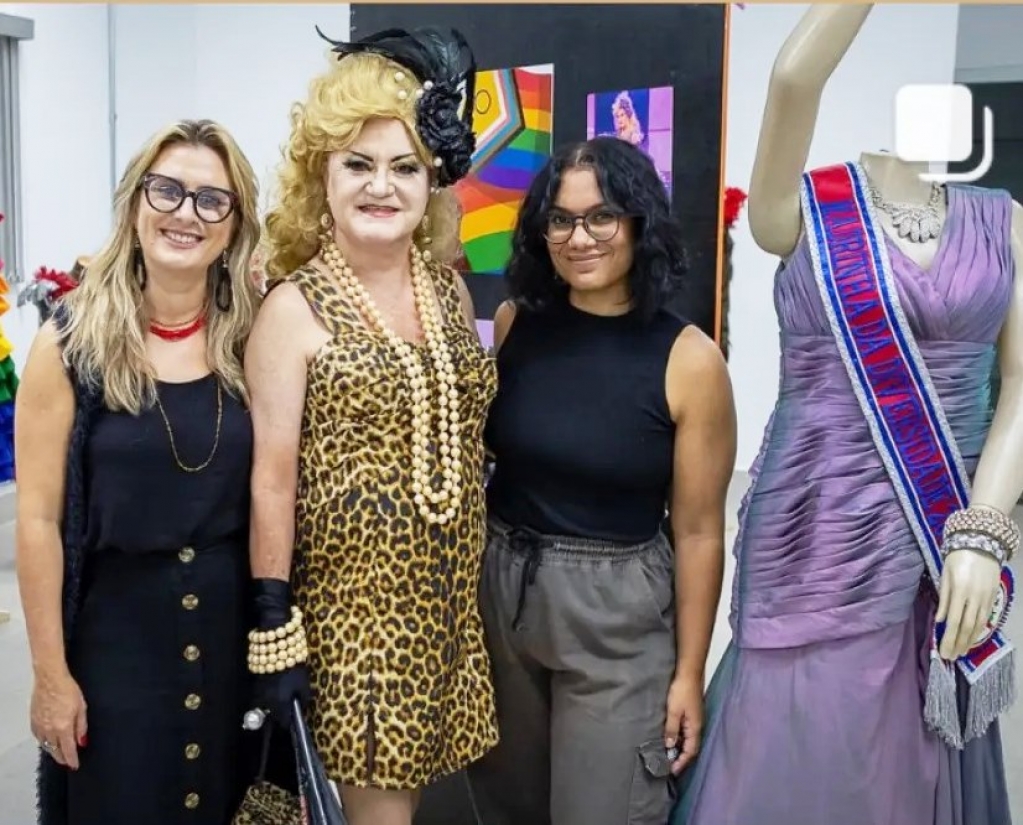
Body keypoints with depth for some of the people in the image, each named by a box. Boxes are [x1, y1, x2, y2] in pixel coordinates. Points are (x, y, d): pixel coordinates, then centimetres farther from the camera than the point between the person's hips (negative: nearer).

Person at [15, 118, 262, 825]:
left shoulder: (251, 339, -2)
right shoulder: (71, 341, -9)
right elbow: (38, 517, -9)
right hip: (115, 624, -2)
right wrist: (51, 672, -9)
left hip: (235, 622, 2)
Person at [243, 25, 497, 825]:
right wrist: (274, 627, -11)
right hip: (353, 595, -5)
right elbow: (273, 476, -11)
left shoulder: (450, 291, 5)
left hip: (454, 591, 5)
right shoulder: (295, 309, -10)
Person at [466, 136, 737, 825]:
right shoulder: (515, 323, -3)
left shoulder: (688, 359, -13)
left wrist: (689, 671, -5)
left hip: (616, 611, -3)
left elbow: (698, 532, -8)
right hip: (498, 591, 4)